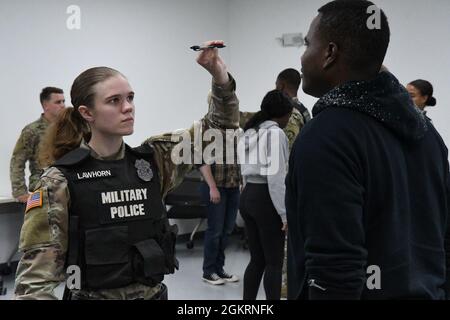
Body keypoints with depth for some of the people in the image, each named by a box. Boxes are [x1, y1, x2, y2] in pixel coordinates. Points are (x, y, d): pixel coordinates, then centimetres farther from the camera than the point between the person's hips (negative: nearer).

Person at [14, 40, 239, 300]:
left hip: (154, 293, 4)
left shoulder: (154, 159, -2)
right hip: (93, 294, -4)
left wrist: (221, 77, -12)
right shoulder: (60, 182, -13)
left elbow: (220, 126, 3)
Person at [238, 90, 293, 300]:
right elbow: (276, 176, -18)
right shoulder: (275, 133, -11)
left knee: (257, 259, 14)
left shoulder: (248, 133, 16)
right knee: (274, 262, 0)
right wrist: (285, 213, -16)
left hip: (247, 196, 8)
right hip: (266, 198, -8)